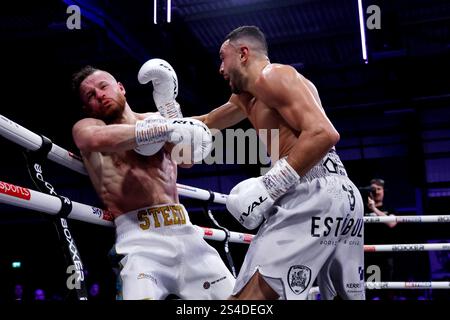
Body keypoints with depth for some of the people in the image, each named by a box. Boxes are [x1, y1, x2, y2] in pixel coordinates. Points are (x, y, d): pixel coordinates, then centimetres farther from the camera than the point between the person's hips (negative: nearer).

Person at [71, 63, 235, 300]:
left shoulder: (154, 120, 20)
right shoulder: (85, 127, 10)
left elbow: (188, 159, 2)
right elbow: (98, 139, -18)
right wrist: (167, 129, -21)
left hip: (184, 232, 4)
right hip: (139, 237, -4)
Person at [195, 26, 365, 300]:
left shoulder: (271, 76, -3)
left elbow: (323, 133, -17)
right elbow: (206, 123, 43)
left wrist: (268, 187, -19)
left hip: (313, 192, -11)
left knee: (249, 295, -14)